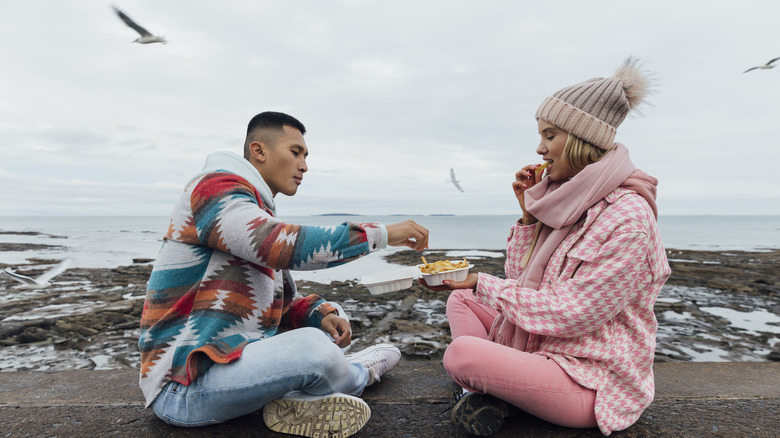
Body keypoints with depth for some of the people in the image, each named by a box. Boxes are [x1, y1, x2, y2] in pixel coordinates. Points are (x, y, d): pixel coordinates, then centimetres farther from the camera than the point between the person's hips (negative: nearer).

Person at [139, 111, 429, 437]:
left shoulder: (261, 214, 16)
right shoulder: (215, 187, -12)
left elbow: (286, 303, 15)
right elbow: (286, 246, -31)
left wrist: (323, 315, -7)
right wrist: (383, 234, -23)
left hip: (233, 354, 9)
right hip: (183, 385, -9)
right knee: (313, 347, -29)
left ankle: (297, 398, -3)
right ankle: (359, 374, 3)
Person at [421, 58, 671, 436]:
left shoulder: (627, 218, -21)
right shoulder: (568, 202, 4)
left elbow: (567, 315, -23)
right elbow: (520, 280, 5)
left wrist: (481, 283, -16)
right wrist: (529, 212, -6)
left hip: (591, 380, -9)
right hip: (540, 345, 9)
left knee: (460, 353, -29)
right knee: (460, 300, 10)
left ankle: (501, 394, 3)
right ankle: (490, 391, -7)